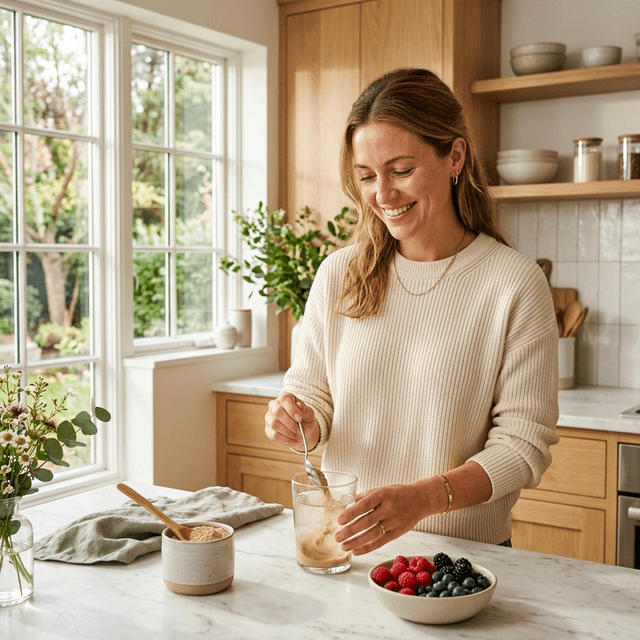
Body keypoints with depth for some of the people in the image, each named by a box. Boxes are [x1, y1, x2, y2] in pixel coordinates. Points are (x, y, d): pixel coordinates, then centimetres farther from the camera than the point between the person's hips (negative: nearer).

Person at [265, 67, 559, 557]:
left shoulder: (515, 283, -8)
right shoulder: (338, 275, 4)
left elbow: (524, 443, -8)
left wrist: (423, 497, -22)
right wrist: (298, 424, -12)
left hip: (465, 549, -3)